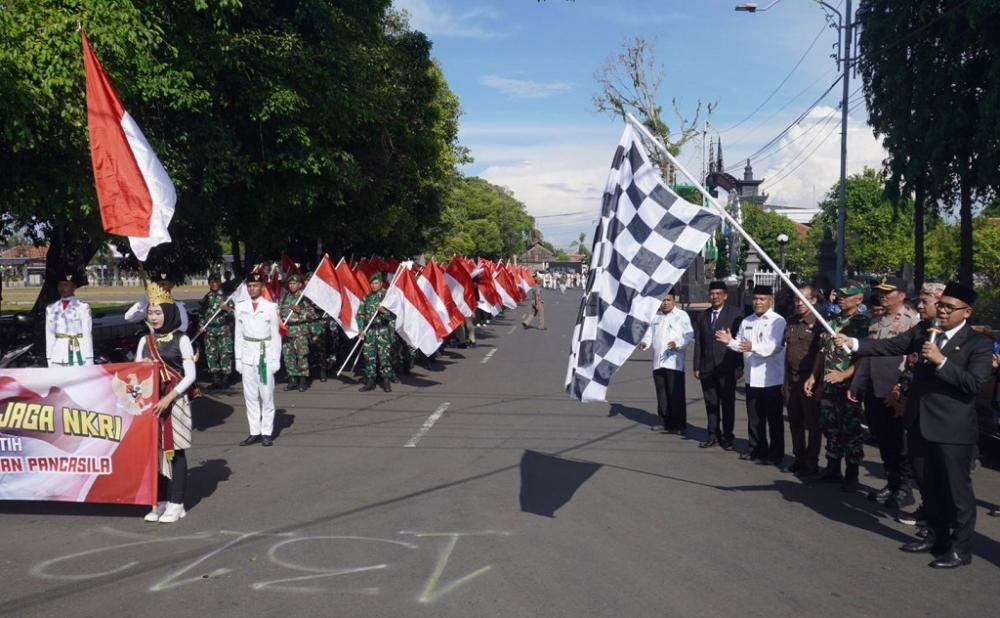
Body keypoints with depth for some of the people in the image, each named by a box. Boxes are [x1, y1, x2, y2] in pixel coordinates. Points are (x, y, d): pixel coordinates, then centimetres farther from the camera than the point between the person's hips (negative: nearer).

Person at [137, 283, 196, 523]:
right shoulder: (145, 341, 9)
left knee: (175, 451, -1)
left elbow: (190, 375, -8)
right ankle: (160, 502, 16)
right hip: (150, 403, 4)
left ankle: (176, 504, 7)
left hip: (174, 402, -4)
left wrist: (169, 398, -17)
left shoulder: (181, 340, -4)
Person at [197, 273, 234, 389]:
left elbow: (234, 313, -1)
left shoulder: (226, 296, 2)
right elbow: (201, 313, 19)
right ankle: (215, 378, 6)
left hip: (224, 330, -3)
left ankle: (224, 377, 0)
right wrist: (201, 325, 7)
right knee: (211, 354, 1)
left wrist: (226, 308, -19)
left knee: (225, 353, -6)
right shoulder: (207, 298, 13)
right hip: (210, 330, 3)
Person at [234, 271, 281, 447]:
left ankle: (267, 432, 7)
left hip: (266, 356, -3)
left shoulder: (271, 307, -2)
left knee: (267, 395, 0)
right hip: (247, 356, 3)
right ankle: (254, 432, 11)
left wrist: (276, 359, -3)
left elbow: (275, 335, 0)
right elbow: (238, 335, 9)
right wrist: (238, 359, 6)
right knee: (250, 396, 5)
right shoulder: (240, 307, 6)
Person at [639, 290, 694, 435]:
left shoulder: (682, 315, 0)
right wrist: (644, 342, -4)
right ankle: (667, 424, 18)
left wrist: (677, 344, -26)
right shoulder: (656, 316, 17)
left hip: (674, 362, -6)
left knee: (676, 395, -6)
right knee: (662, 396, 9)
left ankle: (680, 426, 1)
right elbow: (650, 332, 18)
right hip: (658, 362, 6)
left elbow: (689, 336, -7)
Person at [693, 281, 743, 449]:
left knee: (727, 403, 3)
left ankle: (727, 437, 11)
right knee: (711, 403, 8)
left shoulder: (735, 314, 0)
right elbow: (698, 343, 11)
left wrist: (740, 366, -8)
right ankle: (713, 435, 16)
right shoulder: (701, 316, 12)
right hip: (707, 367, 4)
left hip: (727, 367, -4)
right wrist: (696, 367, 7)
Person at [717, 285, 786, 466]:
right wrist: (730, 341, -5)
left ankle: (775, 455, 9)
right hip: (752, 378, 7)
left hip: (771, 379, -6)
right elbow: (741, 345, 16)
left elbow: (774, 347, -21)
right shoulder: (746, 321, 13)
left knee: (773, 419, 2)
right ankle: (758, 450, 26)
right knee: (754, 417, 14)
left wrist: (753, 347, -35)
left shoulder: (778, 321, -9)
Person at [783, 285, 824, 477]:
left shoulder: (818, 324, -10)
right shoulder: (791, 323, 11)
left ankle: (811, 462, 11)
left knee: (813, 424, 3)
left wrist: (814, 380, -16)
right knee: (795, 422, 13)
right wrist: (786, 381, 15)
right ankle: (799, 458, 24)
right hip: (792, 380, 7)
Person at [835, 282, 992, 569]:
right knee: (930, 487, 17)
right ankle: (937, 536, 32)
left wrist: (941, 360, -23)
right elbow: (889, 346, 1)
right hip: (922, 424, 6)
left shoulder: (979, 343, -9)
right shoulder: (923, 333, 7)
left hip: (953, 429, -6)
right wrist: (853, 343, -11)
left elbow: (976, 384, -18)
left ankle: (961, 547, 17)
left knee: (957, 489, 3)